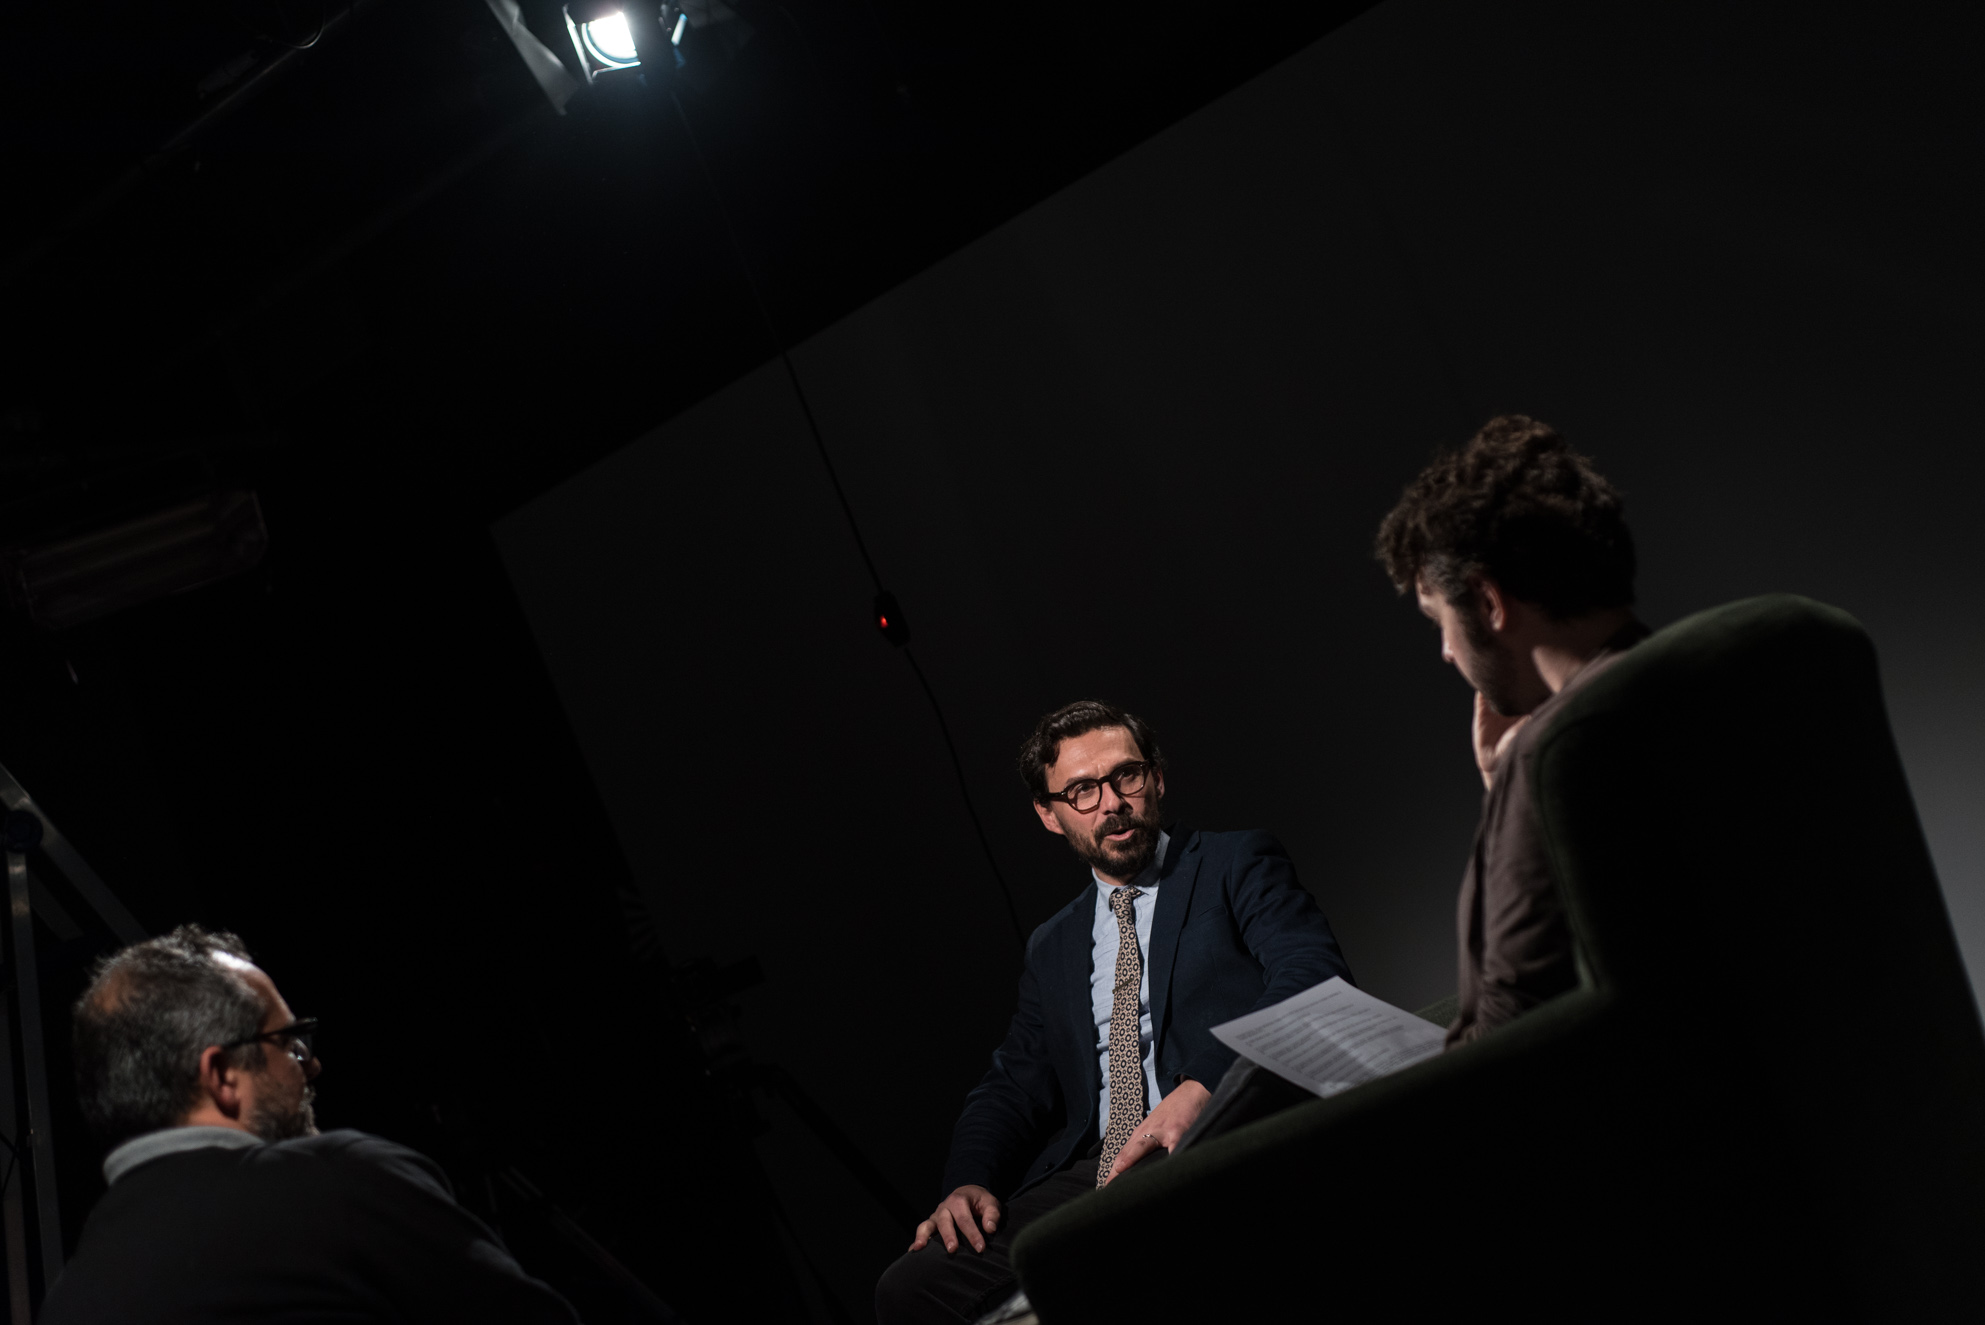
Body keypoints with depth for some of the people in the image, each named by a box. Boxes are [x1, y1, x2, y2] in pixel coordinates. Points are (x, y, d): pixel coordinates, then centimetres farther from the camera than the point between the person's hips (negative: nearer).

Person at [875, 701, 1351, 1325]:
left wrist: (1203, 1085, -21)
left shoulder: (1238, 866, 12)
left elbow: (1317, 981, -5)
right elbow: (1012, 1086, 25)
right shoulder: (1052, 948, 29)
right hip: (1091, 1175, 6)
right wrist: (970, 1182, 1)